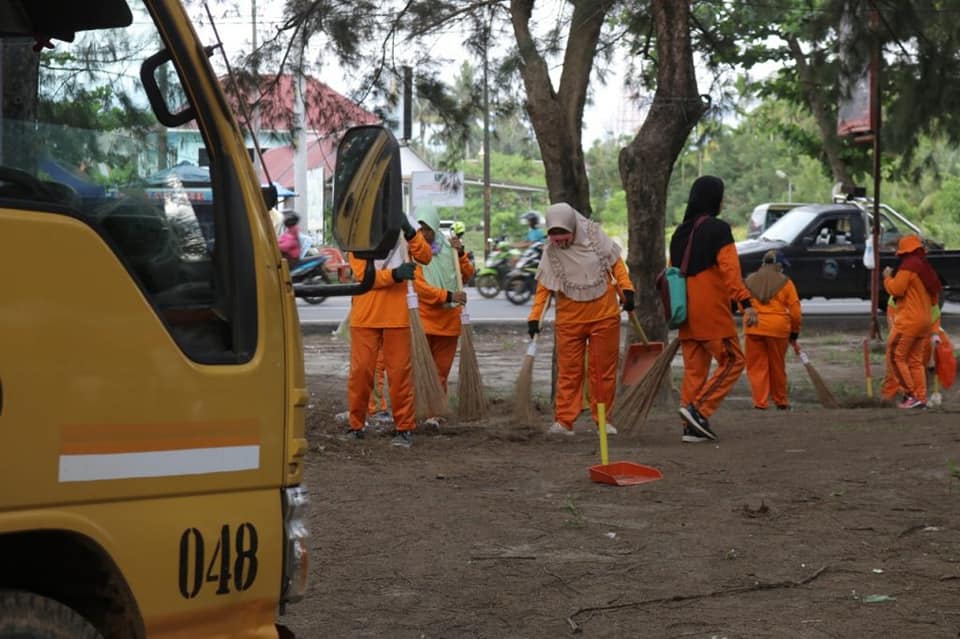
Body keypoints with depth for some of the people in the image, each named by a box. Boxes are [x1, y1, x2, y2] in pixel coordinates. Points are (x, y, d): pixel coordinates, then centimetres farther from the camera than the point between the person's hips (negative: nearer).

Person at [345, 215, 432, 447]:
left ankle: (405, 427, 7)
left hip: (396, 316, 1)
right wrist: (393, 274, -26)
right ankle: (356, 425, 14)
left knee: (400, 371, 1)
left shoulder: (402, 231, 8)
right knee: (361, 369, 2)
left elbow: (425, 257, -6)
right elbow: (362, 274, -11)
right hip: (365, 315, -1)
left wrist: (411, 233, -20)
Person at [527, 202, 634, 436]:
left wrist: (626, 289, -6)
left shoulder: (595, 234, -7)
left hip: (604, 314, 0)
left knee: (604, 369, 6)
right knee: (568, 371, 0)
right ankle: (564, 421, 3)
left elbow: (615, 262, 4)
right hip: (570, 318, 0)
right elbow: (544, 286, -1)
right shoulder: (550, 251, -7)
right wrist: (534, 317, -9)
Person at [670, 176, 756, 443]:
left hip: (686, 312, 8)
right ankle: (699, 409, -11)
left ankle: (691, 427, 7)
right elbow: (729, 269, -18)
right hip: (712, 311, -7)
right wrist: (746, 302, -22)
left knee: (693, 368, 10)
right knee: (732, 361, 1)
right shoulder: (718, 228, -9)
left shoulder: (680, 232, 14)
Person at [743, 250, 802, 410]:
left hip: (753, 328, 1)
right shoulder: (785, 282, 3)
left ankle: (760, 402, -2)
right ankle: (780, 401, 24)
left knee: (757, 366, 6)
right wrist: (794, 333, 11)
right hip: (778, 328, -1)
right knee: (777, 367, 12)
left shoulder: (749, 281, 9)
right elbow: (795, 311, 1)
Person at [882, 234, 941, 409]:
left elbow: (896, 289, -15)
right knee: (915, 360, 11)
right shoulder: (927, 268, 15)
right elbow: (934, 298, 20)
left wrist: (887, 277, 2)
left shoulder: (909, 265, -10)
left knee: (895, 357, -3)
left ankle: (910, 394, -9)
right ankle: (921, 398, 6)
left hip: (909, 321, -8)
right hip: (925, 321, 8)